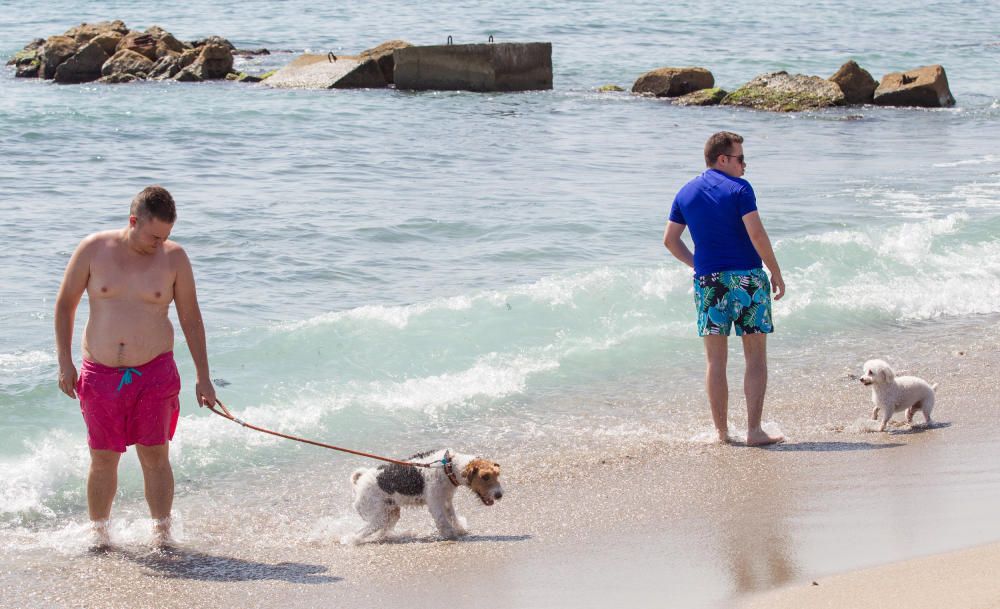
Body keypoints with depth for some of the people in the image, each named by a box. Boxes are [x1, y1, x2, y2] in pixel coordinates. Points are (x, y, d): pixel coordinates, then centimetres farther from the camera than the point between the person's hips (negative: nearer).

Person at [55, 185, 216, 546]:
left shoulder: (174, 258, -2)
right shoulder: (94, 250, -4)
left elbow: (191, 319, 5)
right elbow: (65, 303, 6)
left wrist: (203, 378, 4)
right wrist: (65, 362, 0)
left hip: (154, 371, 0)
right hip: (100, 374, 0)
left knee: (155, 456, -1)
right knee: (103, 459, 5)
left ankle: (162, 535, 8)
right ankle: (98, 534, 19)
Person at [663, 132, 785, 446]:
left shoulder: (686, 193, 9)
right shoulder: (739, 188, -7)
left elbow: (670, 240, 11)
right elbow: (756, 234, -15)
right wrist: (776, 272, -6)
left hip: (708, 280, 4)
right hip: (747, 278, -4)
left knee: (716, 360, 8)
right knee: (756, 357, 3)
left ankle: (722, 431, 9)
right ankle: (754, 430, -1)